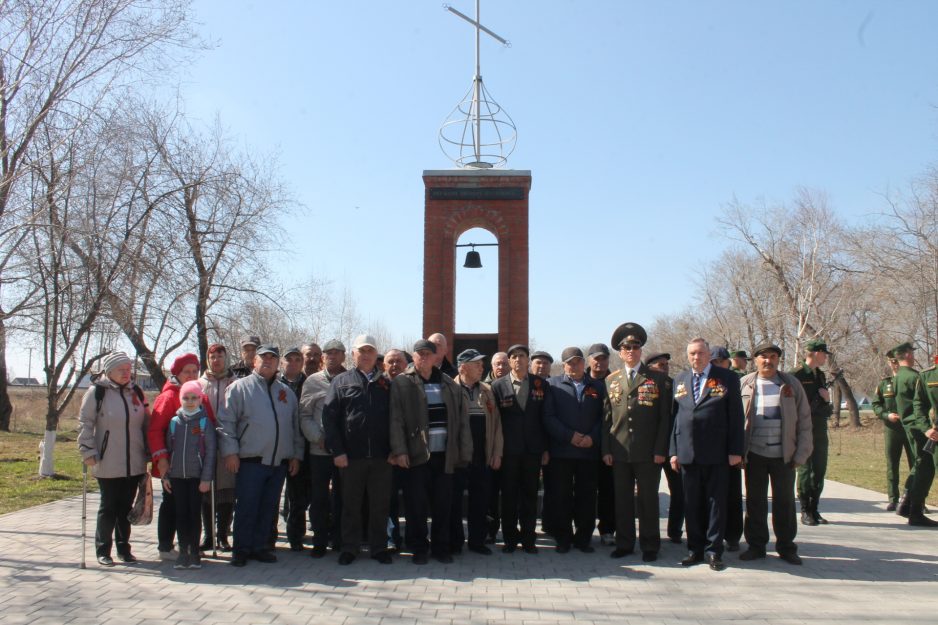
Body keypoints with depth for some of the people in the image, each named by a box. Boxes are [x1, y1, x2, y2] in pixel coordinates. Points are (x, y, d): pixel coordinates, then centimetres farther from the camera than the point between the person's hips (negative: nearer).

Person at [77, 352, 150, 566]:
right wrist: (88, 452, -12)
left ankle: (123, 548, 23)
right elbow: (85, 424, -5)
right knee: (108, 507, 4)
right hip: (107, 465, -4)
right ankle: (103, 550, 17)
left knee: (126, 507, 12)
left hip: (134, 464, 4)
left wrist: (148, 452, 14)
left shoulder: (136, 392, 10)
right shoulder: (97, 392, -5)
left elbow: (145, 423, 16)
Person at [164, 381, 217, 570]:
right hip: (177, 476, 3)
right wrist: (165, 476, 6)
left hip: (197, 476, -3)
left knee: (195, 513, 3)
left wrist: (207, 478, -10)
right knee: (181, 513, 7)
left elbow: (210, 451, -5)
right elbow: (168, 449, 10)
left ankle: (194, 552, 12)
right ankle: (183, 551, 15)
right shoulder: (174, 421, 6)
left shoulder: (204, 422, -3)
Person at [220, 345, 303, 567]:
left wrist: (296, 455, 13)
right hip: (250, 462, -4)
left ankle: (259, 546, 22)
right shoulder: (240, 387, 1)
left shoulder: (286, 392, 16)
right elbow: (226, 422, -4)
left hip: (279, 463, 5)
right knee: (246, 507, -1)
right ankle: (241, 549, 12)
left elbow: (295, 426, 19)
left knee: (269, 508, 10)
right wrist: (230, 451, -11)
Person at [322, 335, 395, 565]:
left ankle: (379, 548, 20)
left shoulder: (386, 384, 10)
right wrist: (337, 451, -9)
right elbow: (329, 417, -2)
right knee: (351, 505, 9)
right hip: (350, 456, -1)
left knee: (380, 505, 8)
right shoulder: (341, 381, 5)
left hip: (381, 456, 1)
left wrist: (394, 450, -1)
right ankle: (349, 548, 21)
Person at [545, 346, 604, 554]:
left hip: (589, 451, 2)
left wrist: (592, 437, -8)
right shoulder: (553, 384, 6)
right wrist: (569, 436, -11)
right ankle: (563, 538, 14)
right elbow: (548, 416, -3)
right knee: (560, 496, 1)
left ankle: (583, 538, 17)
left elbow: (603, 417, 8)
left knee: (586, 496, 5)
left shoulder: (597, 387, 13)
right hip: (561, 451, -2)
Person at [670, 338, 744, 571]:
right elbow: (675, 416, 11)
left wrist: (736, 450, -6)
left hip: (717, 454, -3)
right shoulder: (679, 380, 11)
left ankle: (714, 550, 14)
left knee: (716, 502, 4)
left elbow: (736, 416, -2)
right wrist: (674, 450, 6)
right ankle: (695, 549, 20)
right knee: (692, 504, 9)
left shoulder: (727, 378, 0)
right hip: (687, 453, 3)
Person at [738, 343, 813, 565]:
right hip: (755, 454, 0)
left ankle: (786, 547, 21)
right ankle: (756, 545, 19)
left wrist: (801, 453, -2)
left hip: (784, 454, 0)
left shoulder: (791, 384, 3)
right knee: (755, 501, 7)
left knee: (785, 501, 8)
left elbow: (804, 420, 4)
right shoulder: (744, 384, 3)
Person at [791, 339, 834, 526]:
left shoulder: (820, 375, 16)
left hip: (820, 429, 7)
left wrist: (826, 401, 1)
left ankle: (814, 509, 18)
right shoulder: (795, 375, -9)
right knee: (805, 470, -2)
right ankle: (805, 511, 7)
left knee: (819, 470, 9)